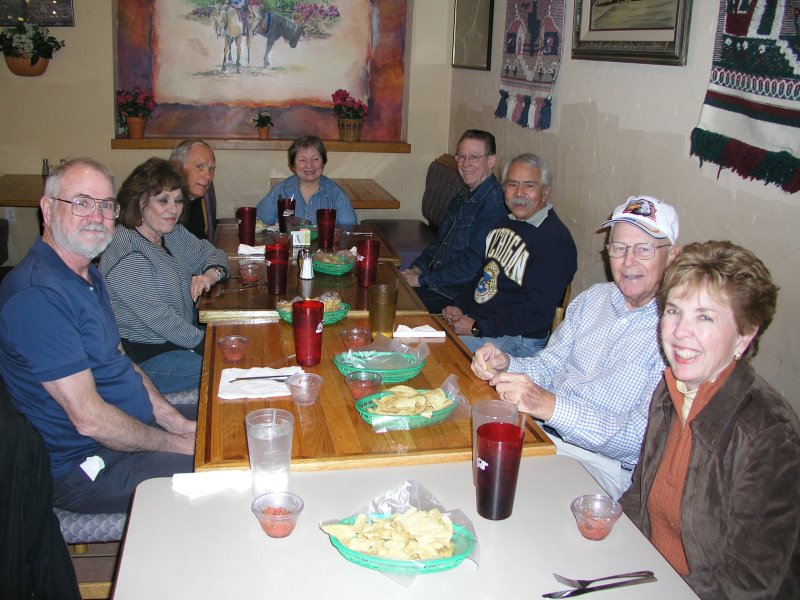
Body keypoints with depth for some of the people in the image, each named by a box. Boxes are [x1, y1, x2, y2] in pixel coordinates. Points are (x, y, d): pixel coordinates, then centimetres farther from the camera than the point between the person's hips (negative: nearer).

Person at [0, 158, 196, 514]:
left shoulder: (88, 275, 9)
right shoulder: (36, 295, -25)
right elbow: (89, 418, -26)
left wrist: (176, 421, 2)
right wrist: (178, 444, -15)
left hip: (133, 425, 10)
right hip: (84, 468, -10)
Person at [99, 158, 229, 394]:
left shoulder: (174, 234, 6)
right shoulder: (128, 259, -24)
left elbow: (212, 254, 14)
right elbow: (159, 318, -25)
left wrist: (211, 274, -10)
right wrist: (205, 342, -17)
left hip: (181, 336, 9)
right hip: (145, 359, -9)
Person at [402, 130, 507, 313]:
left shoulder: (494, 203, -18)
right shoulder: (463, 196, 14)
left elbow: (473, 262, -22)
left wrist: (422, 280, -17)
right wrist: (417, 268, 4)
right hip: (437, 283, 9)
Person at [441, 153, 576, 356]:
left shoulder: (555, 241, -17)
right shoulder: (506, 223, 14)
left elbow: (538, 314, -22)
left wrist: (477, 328, -20)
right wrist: (460, 307, 5)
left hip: (517, 341, -9)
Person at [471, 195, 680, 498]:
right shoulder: (593, 298, 10)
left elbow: (644, 438, -20)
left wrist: (551, 406, -31)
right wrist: (506, 365, -8)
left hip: (602, 465, -6)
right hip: (543, 429, 6)